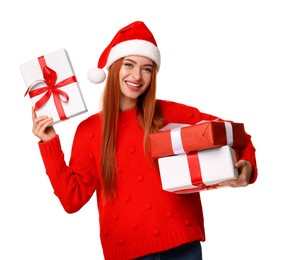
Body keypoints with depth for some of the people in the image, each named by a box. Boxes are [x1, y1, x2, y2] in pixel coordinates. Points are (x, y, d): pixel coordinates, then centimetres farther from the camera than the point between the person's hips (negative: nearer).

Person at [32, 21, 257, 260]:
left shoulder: (170, 114, 0)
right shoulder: (89, 130, 3)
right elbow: (72, 198, 1)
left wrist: (246, 166, -16)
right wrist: (49, 144, -5)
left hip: (180, 239, 0)